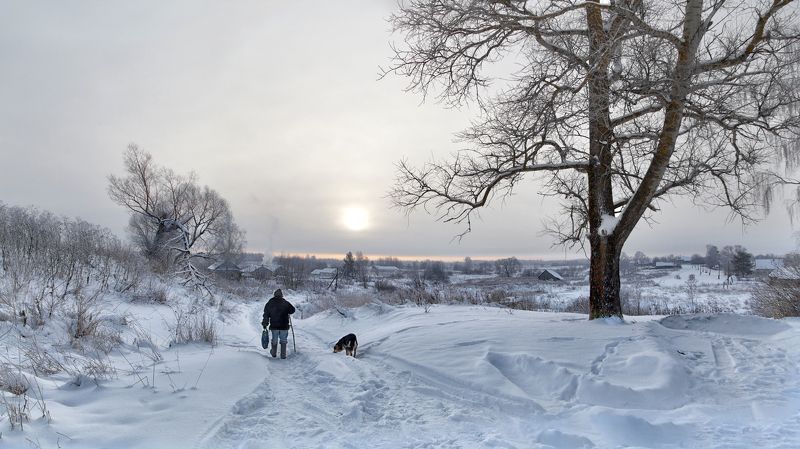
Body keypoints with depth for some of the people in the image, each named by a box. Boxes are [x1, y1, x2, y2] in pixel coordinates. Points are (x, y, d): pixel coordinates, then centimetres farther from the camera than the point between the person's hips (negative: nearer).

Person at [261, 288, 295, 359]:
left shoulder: (270, 303, 1)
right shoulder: (285, 303, -4)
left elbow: (266, 314, 1)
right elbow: (292, 310, 4)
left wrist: (264, 324, 6)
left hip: (274, 326, 1)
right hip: (284, 326, -1)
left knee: (274, 340, 18)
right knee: (283, 340, 9)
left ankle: (274, 353, 29)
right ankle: (283, 355, 8)